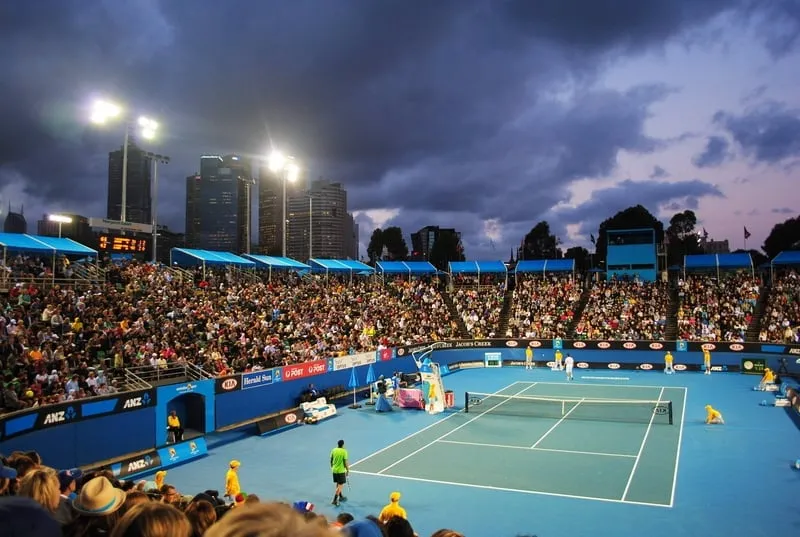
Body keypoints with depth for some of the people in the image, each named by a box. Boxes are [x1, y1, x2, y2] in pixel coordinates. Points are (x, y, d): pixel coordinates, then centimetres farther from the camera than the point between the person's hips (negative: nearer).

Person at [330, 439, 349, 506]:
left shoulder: (333, 450, -1)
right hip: (341, 471, -6)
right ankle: (334, 500, -7)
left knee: (338, 484, 21)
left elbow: (331, 460, 6)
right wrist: (348, 470, -2)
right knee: (340, 486, 0)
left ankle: (340, 497, 36)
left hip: (334, 470, 6)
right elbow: (345, 462, -14)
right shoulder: (344, 451, -15)